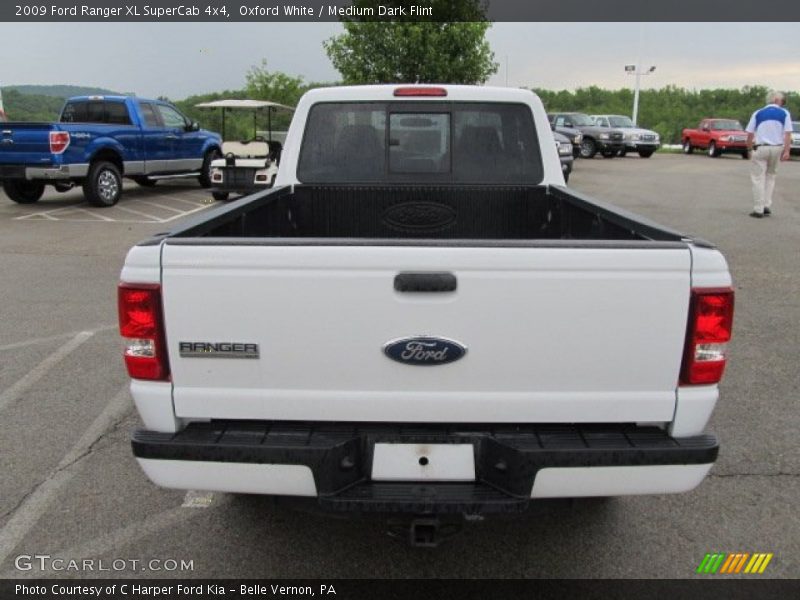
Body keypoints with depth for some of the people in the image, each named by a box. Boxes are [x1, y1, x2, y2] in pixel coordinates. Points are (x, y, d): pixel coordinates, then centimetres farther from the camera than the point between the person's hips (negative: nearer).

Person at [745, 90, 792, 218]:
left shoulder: (758, 113, 4)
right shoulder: (785, 113, 4)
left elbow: (750, 134, 2)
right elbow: (788, 134, -4)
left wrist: (750, 149, 14)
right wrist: (786, 151, -4)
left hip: (760, 148, -2)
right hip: (777, 148, 2)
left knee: (758, 178, 1)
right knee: (770, 176, 18)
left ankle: (758, 209, -2)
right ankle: (767, 206, 14)